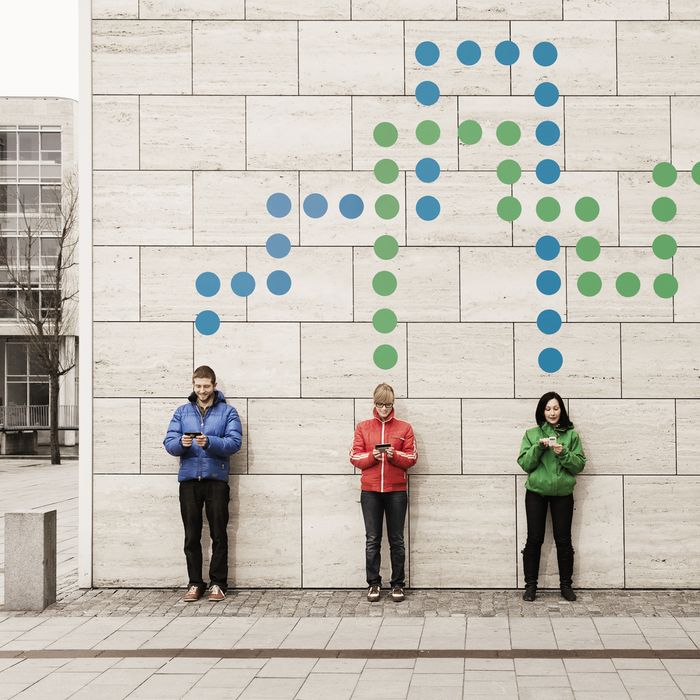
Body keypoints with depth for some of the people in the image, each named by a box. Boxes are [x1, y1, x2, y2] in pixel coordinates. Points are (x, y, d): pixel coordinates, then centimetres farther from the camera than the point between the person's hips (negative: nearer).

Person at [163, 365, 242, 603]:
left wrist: (210, 442, -23)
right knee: (192, 536, 5)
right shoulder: (182, 412, 14)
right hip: (189, 479, 2)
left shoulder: (228, 412, 6)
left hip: (216, 479, -2)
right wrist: (181, 443, -18)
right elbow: (169, 443, 5)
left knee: (219, 534, 1)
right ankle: (195, 584, 12)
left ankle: (218, 583, 8)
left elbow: (234, 442, -7)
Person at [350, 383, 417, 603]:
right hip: (370, 491, 1)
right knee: (372, 539, 2)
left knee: (396, 540, 3)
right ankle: (373, 583, 9)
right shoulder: (363, 427, 8)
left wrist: (395, 455, -15)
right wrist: (372, 456, -14)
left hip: (396, 491, -1)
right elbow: (355, 457, 4)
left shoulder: (404, 428, 6)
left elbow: (411, 458, 3)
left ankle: (398, 584, 10)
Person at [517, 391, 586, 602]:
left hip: (562, 494, 0)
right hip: (536, 492, 0)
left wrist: (564, 453, -17)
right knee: (534, 539, 2)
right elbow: (524, 463, -1)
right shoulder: (532, 434, 5)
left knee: (563, 540, 4)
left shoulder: (571, 435, 5)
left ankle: (566, 585, 14)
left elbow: (579, 464, 0)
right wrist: (538, 447, -15)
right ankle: (530, 585, 9)